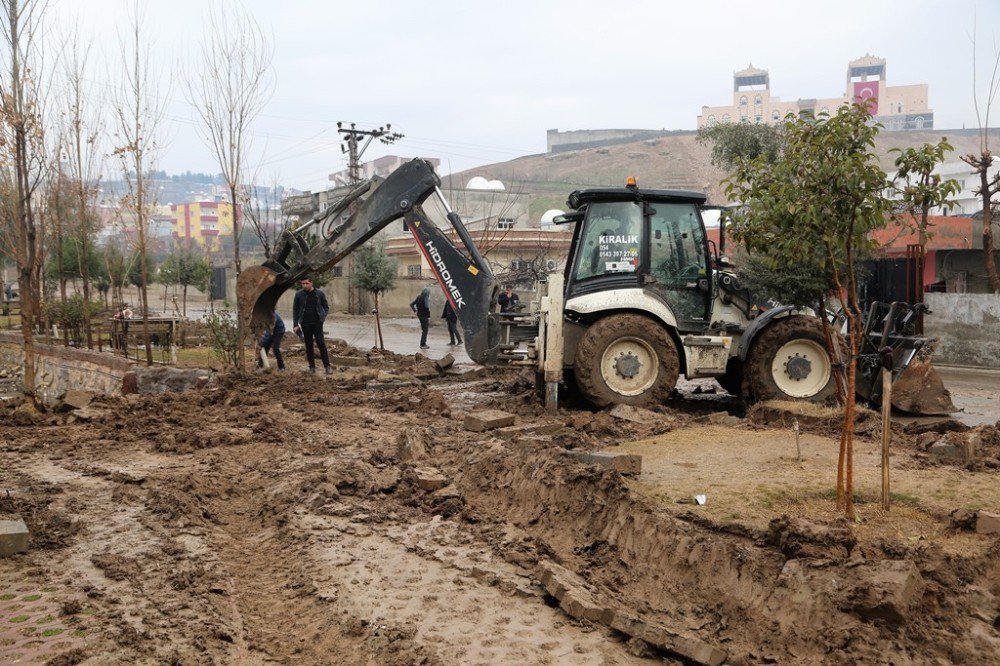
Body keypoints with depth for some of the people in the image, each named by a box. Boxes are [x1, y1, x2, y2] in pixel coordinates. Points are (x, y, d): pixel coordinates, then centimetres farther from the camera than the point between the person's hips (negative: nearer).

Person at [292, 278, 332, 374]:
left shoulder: (319, 293, -1)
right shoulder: (299, 295, 1)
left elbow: (326, 307, 9)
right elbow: (295, 310, 6)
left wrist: (323, 317, -5)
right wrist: (295, 325, 2)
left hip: (317, 323, -1)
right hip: (305, 324, 1)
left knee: (321, 343, -9)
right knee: (309, 345, 7)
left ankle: (327, 366, -4)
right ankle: (312, 366, 15)